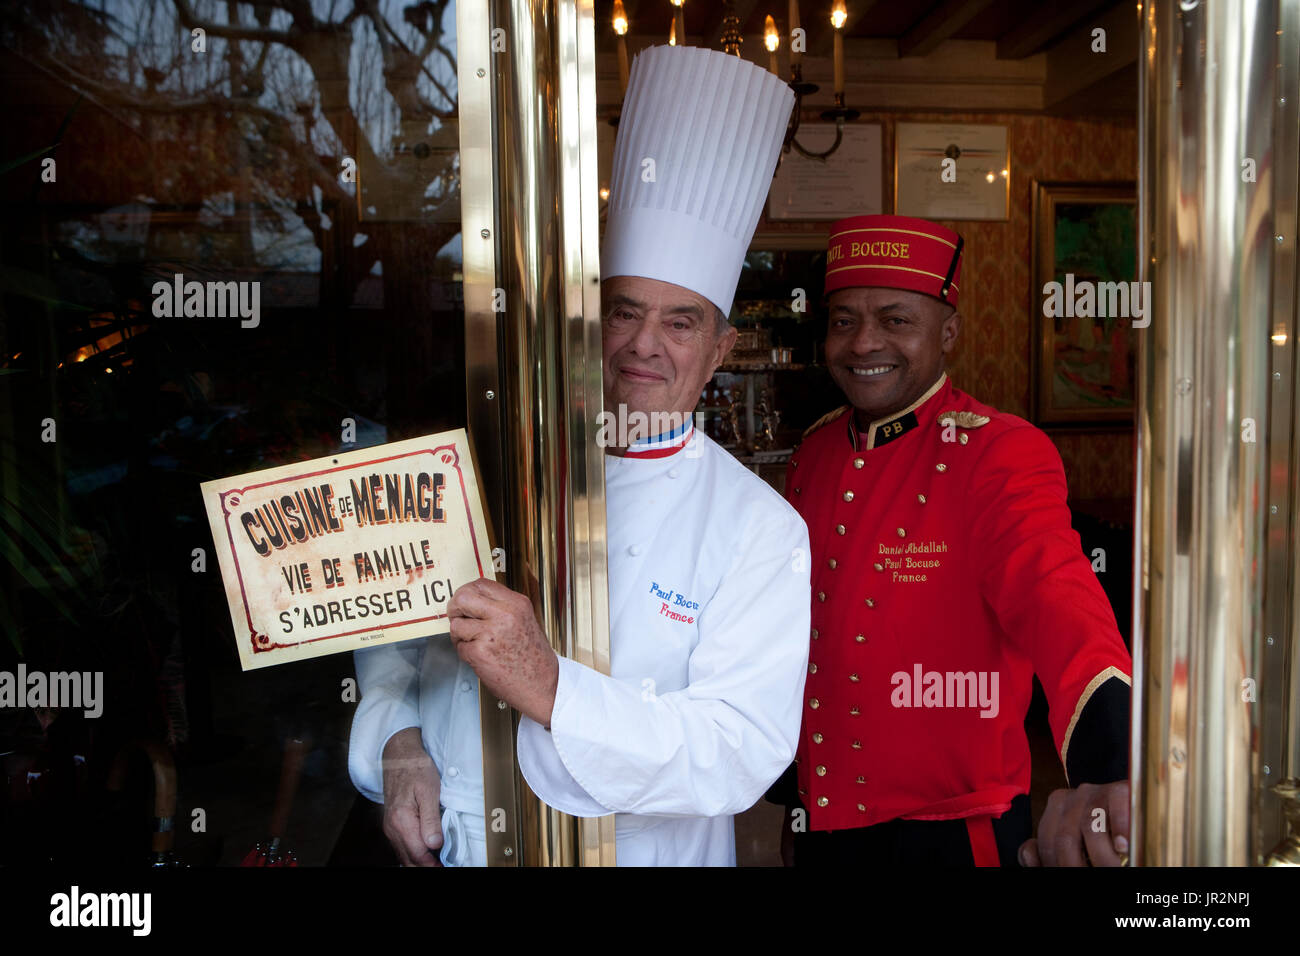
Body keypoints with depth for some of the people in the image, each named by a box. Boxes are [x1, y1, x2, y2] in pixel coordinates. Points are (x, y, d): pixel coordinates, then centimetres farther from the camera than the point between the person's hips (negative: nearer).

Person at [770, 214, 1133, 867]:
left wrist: (1104, 764, -52)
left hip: (950, 833, -5)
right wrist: (793, 800, 14)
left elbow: (1054, 591, -34)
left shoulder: (1000, 452, -16)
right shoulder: (814, 455, 1)